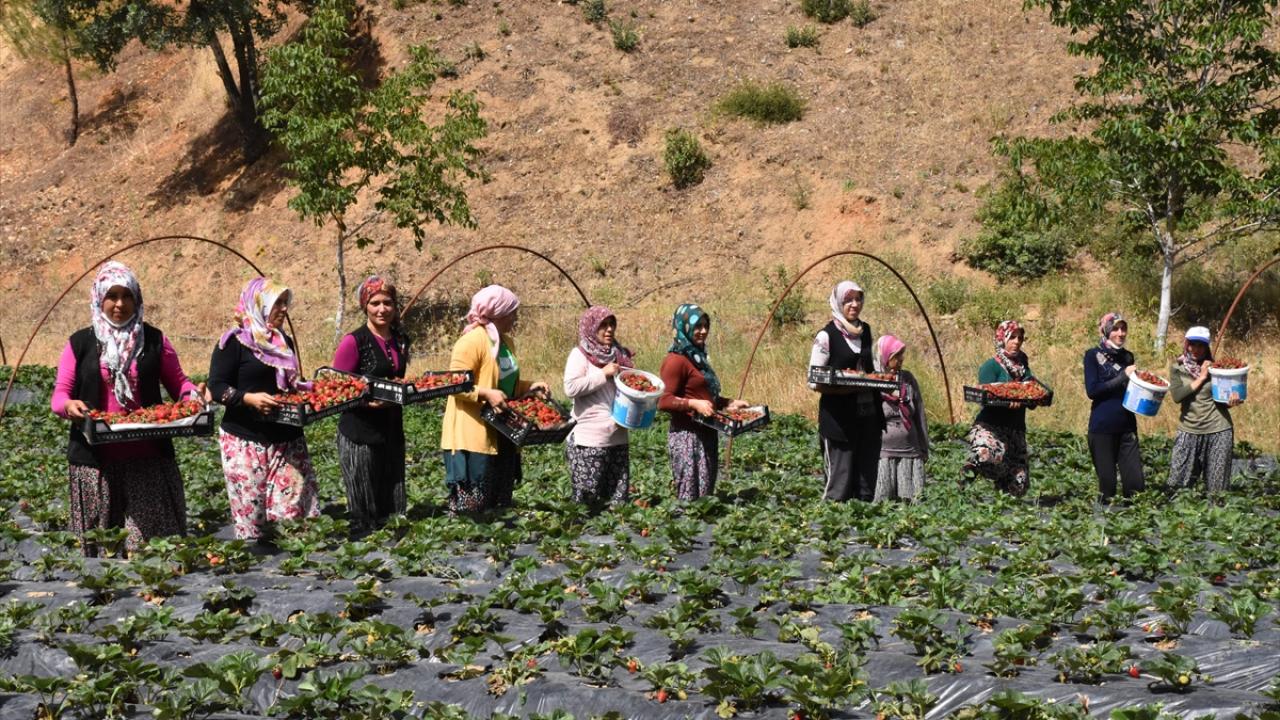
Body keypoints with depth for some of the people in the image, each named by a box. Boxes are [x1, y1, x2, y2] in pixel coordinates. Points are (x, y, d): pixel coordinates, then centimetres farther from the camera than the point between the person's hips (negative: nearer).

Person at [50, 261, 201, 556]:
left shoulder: (154, 340, 8)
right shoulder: (80, 343, 5)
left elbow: (177, 382, 10)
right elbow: (59, 394, 5)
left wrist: (192, 393, -12)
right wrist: (69, 405, -18)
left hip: (148, 458, 0)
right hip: (96, 459, 0)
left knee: (152, 543, -4)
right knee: (100, 543, 4)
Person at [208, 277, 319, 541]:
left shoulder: (284, 342, 16)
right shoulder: (234, 342, -5)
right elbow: (216, 387, -10)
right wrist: (249, 398, -25)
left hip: (287, 438, 6)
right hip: (246, 440, -6)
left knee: (295, 507, -3)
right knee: (250, 513, -6)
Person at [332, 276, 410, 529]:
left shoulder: (400, 339, 10)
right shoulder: (354, 341, -11)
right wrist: (368, 402, -26)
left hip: (392, 430, 7)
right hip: (360, 432, -6)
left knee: (393, 507, 10)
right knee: (364, 510, 0)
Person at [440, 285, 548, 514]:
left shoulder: (506, 342, 15)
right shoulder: (472, 341, -14)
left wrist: (529, 387, 10)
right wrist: (486, 394, -29)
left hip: (501, 435, 9)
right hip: (473, 436, -9)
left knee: (500, 503, 12)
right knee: (470, 508, -10)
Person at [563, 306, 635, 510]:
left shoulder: (619, 355, 14)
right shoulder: (580, 355, -3)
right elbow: (570, 387, -16)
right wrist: (603, 374, -14)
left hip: (618, 438, 6)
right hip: (590, 440, -6)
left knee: (618, 499, 6)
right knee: (586, 499, -4)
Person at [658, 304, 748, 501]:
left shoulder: (697, 357, 17)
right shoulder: (676, 361, -13)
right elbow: (664, 401, -19)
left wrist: (730, 403, 19)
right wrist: (693, 404, -28)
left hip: (706, 434, 10)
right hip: (687, 435, -10)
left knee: (706, 495, 10)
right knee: (690, 497, -9)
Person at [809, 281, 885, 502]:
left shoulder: (866, 331, 11)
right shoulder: (826, 336, -7)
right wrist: (843, 389, -23)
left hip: (868, 415, 6)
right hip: (839, 417, -6)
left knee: (868, 481, 6)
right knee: (841, 481, -6)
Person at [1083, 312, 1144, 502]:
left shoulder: (1127, 356, 12)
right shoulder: (1093, 355, -2)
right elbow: (1092, 390, -12)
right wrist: (1123, 377, -15)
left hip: (1127, 426, 4)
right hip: (1102, 427, -4)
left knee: (1136, 483, -1)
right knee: (1107, 484, 1)